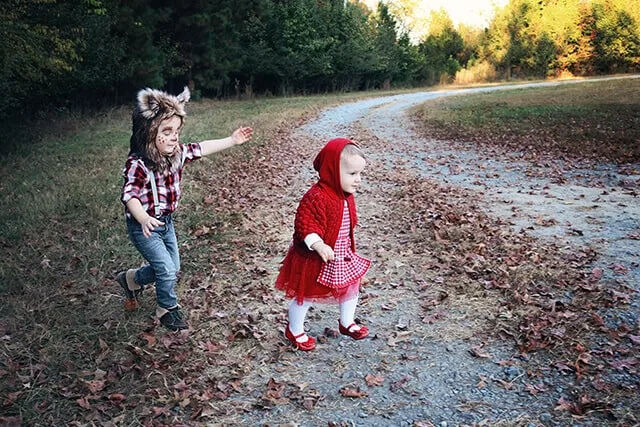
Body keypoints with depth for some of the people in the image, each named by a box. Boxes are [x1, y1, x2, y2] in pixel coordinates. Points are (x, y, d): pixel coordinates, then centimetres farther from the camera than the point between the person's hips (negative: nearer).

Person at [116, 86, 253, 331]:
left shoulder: (177, 154, -4)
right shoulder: (138, 164, -27)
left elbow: (201, 148, 7)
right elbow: (129, 195, -35)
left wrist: (232, 140, 6)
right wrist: (144, 218, -52)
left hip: (166, 222, 8)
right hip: (144, 226, -8)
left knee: (172, 268, 19)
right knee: (167, 270, -5)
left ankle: (131, 279, 44)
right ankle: (167, 309, 23)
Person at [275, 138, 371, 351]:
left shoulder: (346, 195, 0)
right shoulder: (316, 196, -30)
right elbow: (305, 224, -30)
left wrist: (348, 248, 21)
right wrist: (319, 245, -42)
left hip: (343, 256, 8)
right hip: (313, 259, -8)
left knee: (352, 287, 22)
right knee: (305, 296, 11)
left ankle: (347, 323, 47)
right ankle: (295, 331, 35)